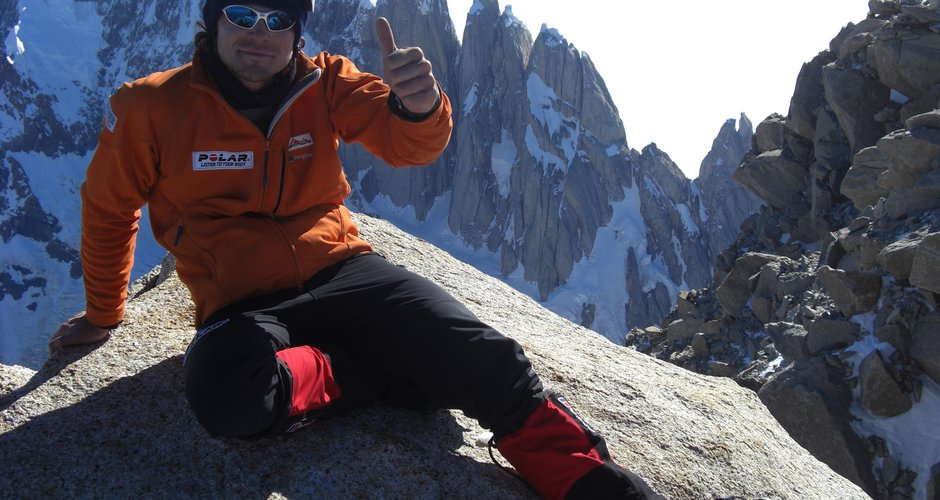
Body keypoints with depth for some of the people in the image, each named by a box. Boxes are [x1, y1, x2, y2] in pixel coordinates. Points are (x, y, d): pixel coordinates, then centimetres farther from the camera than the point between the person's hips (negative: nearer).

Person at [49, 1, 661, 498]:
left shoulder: (325, 84, 2)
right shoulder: (150, 108, -3)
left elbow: (408, 143, -12)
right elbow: (109, 209, 12)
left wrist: (419, 104, -36)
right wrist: (103, 313, 21)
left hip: (342, 269, 2)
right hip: (241, 304, -1)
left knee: (485, 359, -21)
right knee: (231, 398, -37)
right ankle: (387, 373, -13)